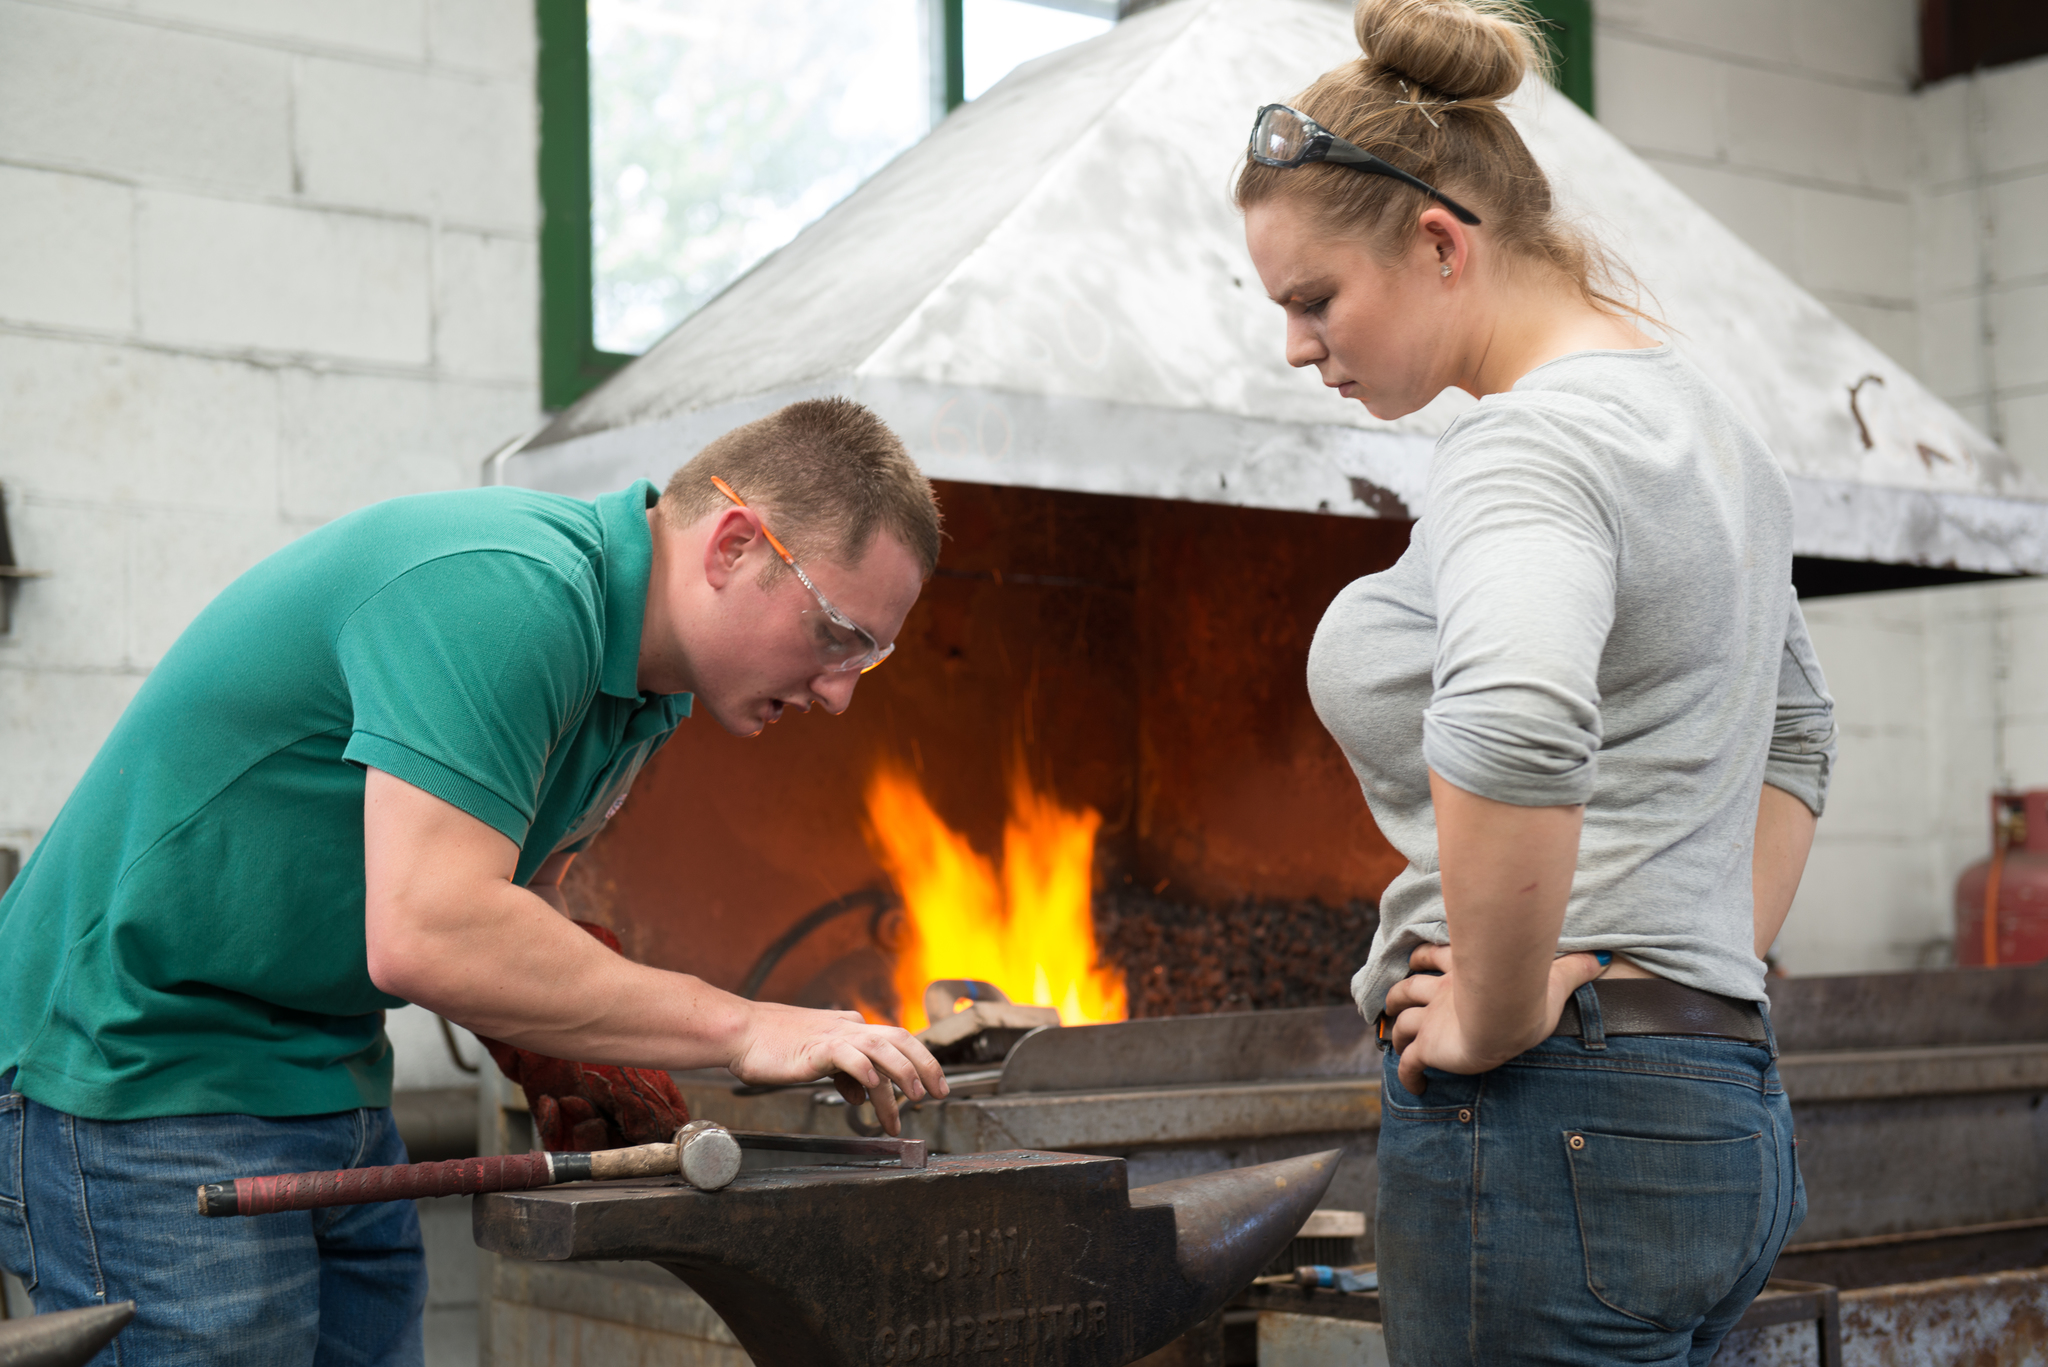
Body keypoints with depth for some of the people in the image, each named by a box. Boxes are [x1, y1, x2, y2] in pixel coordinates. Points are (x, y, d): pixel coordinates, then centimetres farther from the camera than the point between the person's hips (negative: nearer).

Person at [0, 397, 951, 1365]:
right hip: (138, 1072, -9)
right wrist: (742, 1030, -27)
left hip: (332, 1088, 9)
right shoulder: (500, 594, -26)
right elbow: (426, 937, -34)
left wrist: (562, 1060, -3)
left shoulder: (643, 684, 6)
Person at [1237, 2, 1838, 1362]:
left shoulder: (1525, 445, -15)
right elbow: (1798, 732, 31)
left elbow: (1513, 727, -37)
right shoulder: (1705, 420, 17)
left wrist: (1495, 1019, -23)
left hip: (1553, 1131, -10)